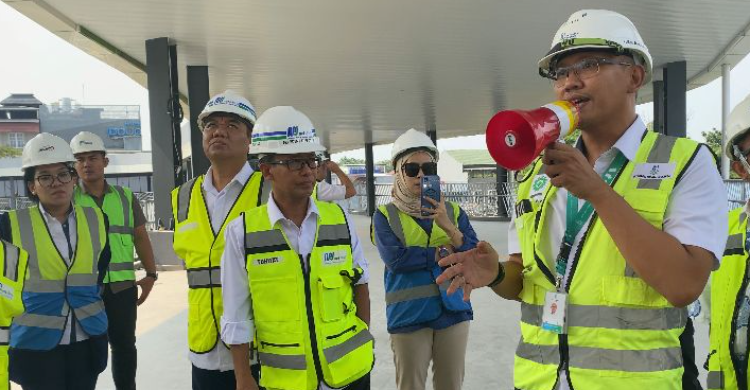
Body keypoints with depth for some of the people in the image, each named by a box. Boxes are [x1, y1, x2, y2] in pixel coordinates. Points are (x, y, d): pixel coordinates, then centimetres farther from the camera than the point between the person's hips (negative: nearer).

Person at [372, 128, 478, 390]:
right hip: (409, 315, -2)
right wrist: (443, 253, -9)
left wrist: (448, 227, -20)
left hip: (453, 311, 3)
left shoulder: (453, 211, 7)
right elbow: (395, 258, -17)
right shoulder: (385, 215, -2)